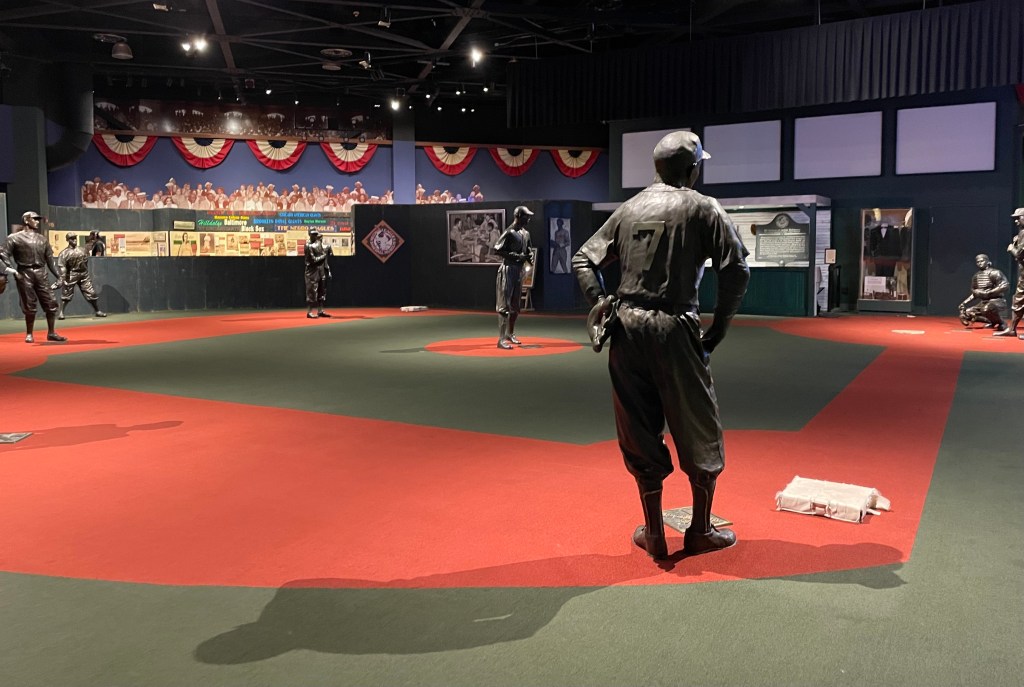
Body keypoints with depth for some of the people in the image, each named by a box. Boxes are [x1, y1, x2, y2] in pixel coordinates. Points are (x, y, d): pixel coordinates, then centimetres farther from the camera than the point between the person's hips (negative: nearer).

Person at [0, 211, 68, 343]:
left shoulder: (42, 239, 17)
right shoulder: (15, 238, 2)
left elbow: (49, 258, 17)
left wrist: (58, 275, 13)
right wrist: (11, 270, -11)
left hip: (40, 274, 4)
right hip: (24, 274, -4)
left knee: (51, 303, -1)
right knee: (29, 306, -1)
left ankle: (51, 333, 8)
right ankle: (29, 334, 12)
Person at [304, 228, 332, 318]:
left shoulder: (321, 245, 13)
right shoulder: (308, 246, -10)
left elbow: (325, 259, 15)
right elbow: (313, 260, -18)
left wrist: (328, 271, 11)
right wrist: (324, 255, -10)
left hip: (322, 271, 8)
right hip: (312, 272, -7)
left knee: (322, 291, 10)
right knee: (312, 292, -8)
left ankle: (320, 311, 17)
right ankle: (309, 312, -5)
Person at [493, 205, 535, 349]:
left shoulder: (526, 234, 12)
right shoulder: (509, 233, -14)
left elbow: (528, 249, 25)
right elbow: (497, 249, -20)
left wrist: (529, 256, 2)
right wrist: (516, 256, -23)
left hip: (519, 270, 9)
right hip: (508, 270, -9)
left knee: (516, 305, 17)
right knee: (504, 305, -9)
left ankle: (510, 334, 32)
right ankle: (501, 339, -9)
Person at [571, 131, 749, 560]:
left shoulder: (629, 209, 13)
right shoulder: (703, 208, 0)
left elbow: (583, 260, 12)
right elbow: (736, 273, -8)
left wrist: (600, 304, 3)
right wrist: (716, 331, -1)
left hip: (626, 328, 5)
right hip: (674, 330, -4)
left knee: (640, 431, 11)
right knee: (698, 431, 11)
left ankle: (654, 534, 20)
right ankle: (701, 531, 22)